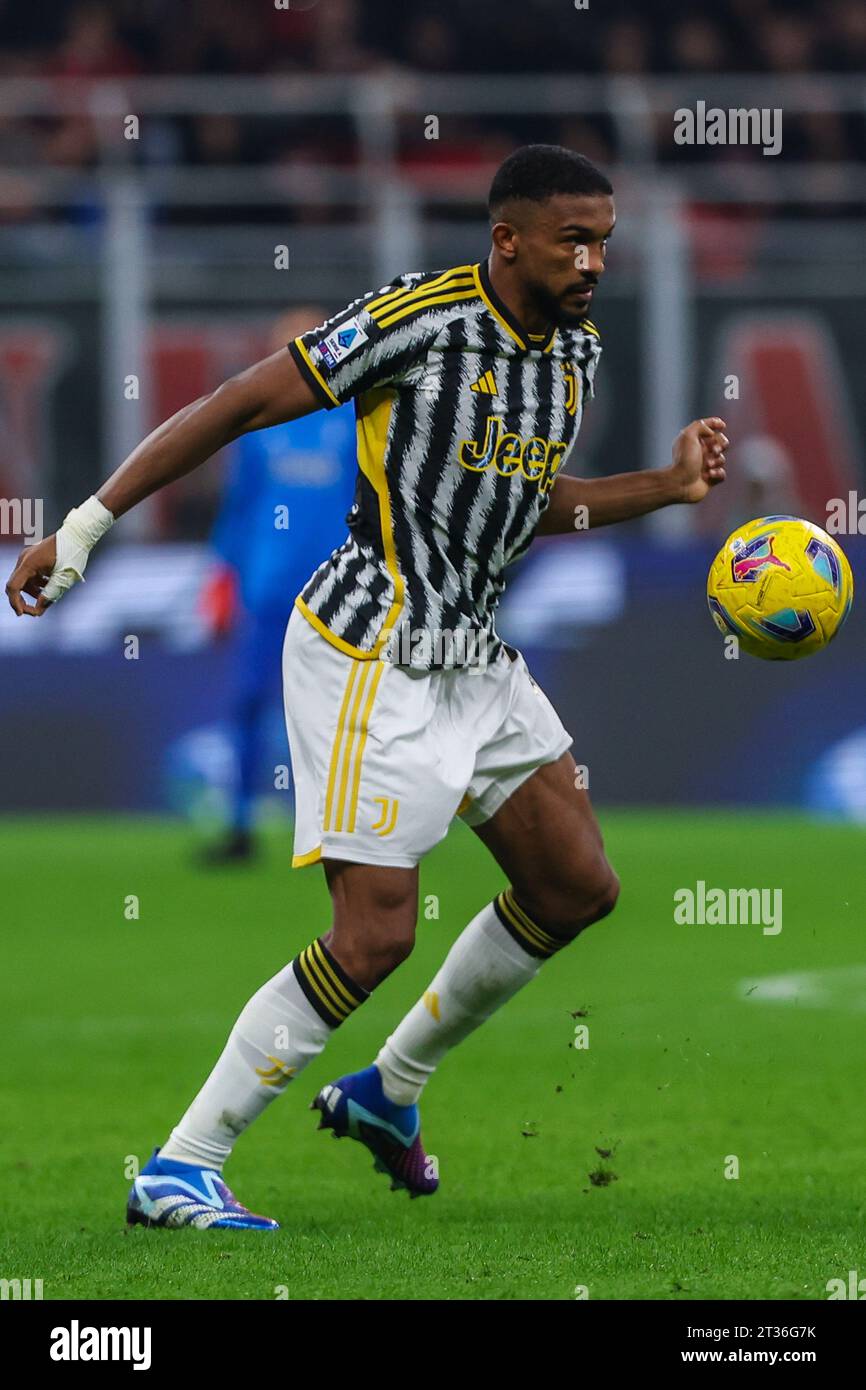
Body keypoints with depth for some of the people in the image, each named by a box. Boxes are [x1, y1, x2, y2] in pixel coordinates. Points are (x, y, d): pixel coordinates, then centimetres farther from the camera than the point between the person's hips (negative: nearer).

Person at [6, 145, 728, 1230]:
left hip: (472, 655, 9)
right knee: (375, 934, -14)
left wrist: (666, 485, 7)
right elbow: (240, 406, -14)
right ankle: (178, 1171, -6)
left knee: (578, 887, 9)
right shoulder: (416, 317, -18)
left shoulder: (574, 348, 6)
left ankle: (388, 1091, 27)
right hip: (368, 655, -9)